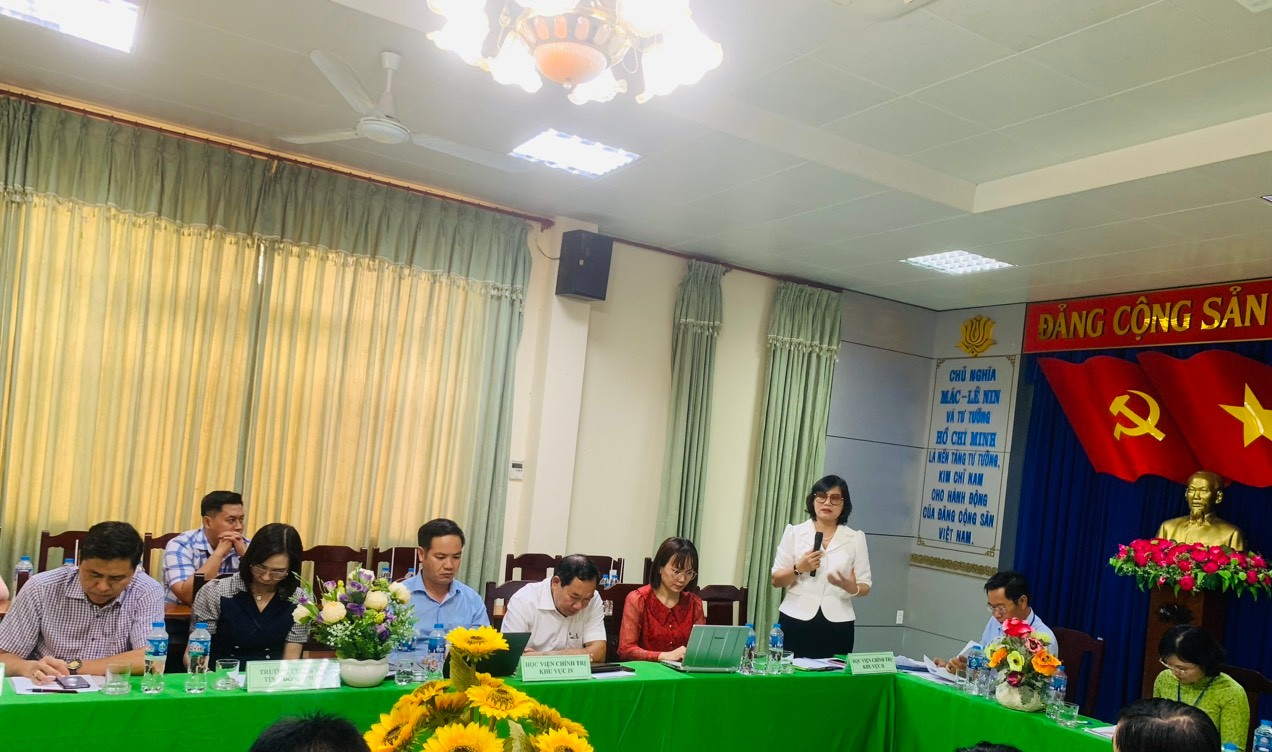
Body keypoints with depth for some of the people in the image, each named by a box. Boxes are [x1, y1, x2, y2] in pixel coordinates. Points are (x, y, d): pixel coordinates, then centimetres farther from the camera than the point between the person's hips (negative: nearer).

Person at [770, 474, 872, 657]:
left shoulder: (855, 538, 6)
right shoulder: (794, 532, 4)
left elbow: (865, 587, 6)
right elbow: (776, 580, 5)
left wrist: (852, 588, -15)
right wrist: (799, 568, -13)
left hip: (837, 625, 1)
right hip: (796, 621, 0)